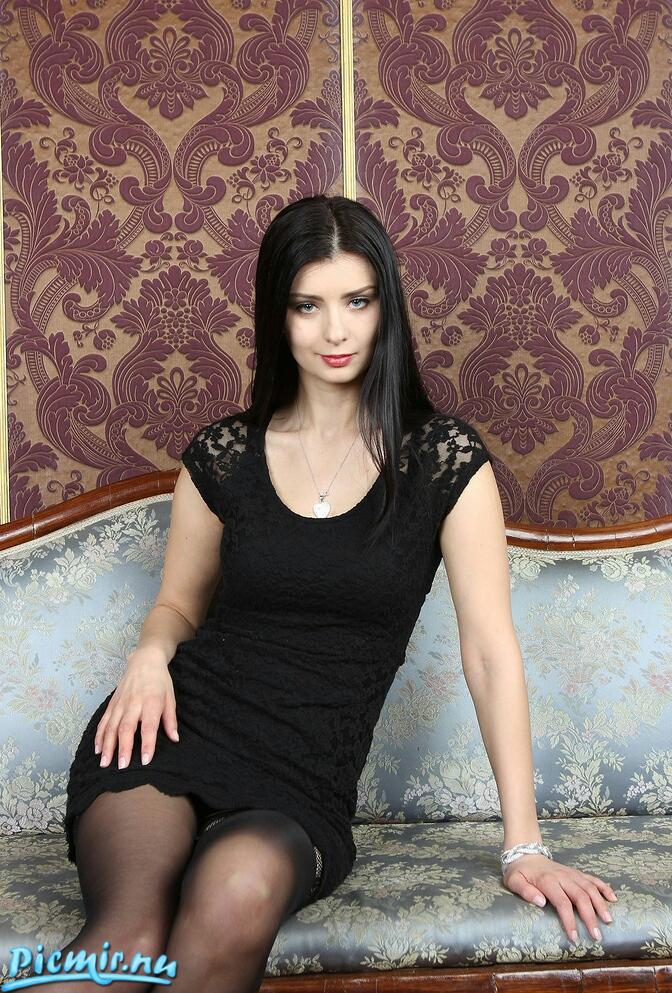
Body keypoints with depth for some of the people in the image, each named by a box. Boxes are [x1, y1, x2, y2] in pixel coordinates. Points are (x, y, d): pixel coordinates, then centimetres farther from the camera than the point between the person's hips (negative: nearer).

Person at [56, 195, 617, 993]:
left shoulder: (444, 459, 1)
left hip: (304, 776, 0)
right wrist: (151, 653, -5)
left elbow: (491, 648, -2)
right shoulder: (223, 453, 7)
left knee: (240, 893, -35)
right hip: (178, 727, 1)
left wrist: (525, 844, -5)